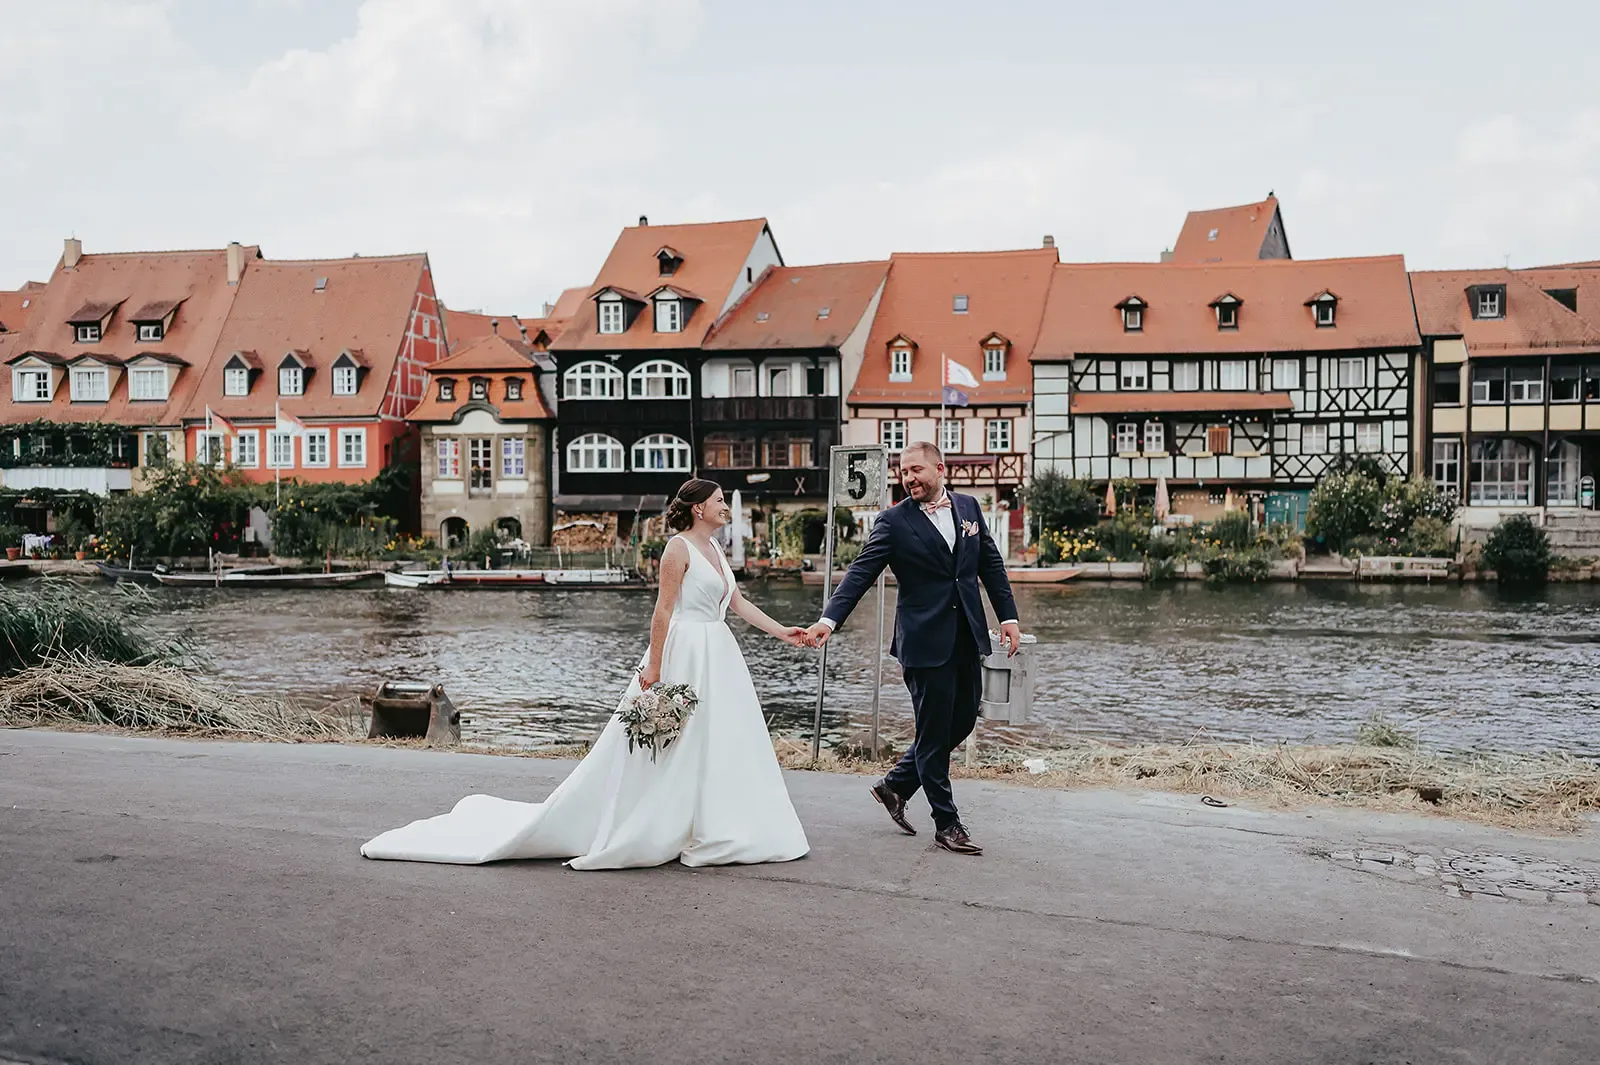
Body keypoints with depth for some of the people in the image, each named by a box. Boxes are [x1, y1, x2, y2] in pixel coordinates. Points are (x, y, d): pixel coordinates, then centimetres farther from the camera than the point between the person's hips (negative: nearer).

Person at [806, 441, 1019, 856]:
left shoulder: (968, 507, 8)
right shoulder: (894, 522, -7)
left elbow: (991, 564, 14)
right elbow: (860, 573, -13)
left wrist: (1008, 616, 8)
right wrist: (829, 619, -24)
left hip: (968, 637, 6)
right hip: (926, 643, -6)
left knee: (962, 722, 13)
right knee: (935, 732, 1)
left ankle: (895, 785, 30)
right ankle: (947, 823, 13)